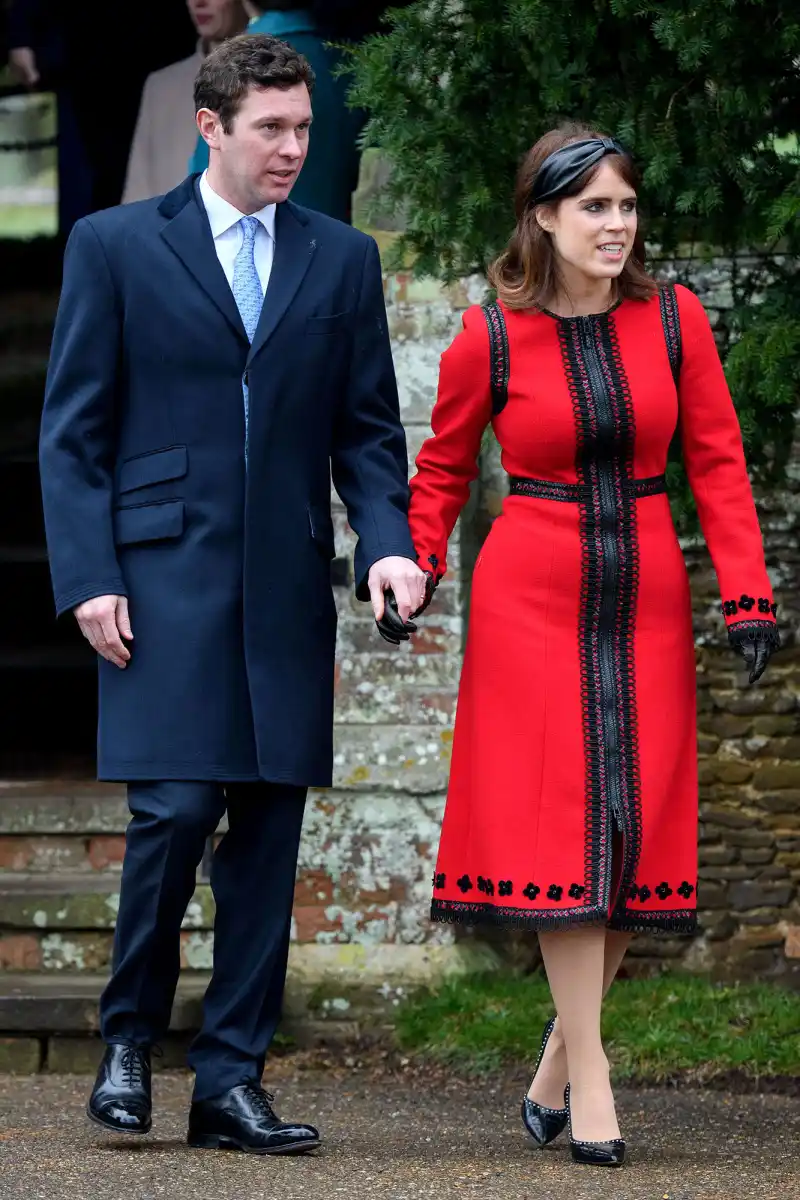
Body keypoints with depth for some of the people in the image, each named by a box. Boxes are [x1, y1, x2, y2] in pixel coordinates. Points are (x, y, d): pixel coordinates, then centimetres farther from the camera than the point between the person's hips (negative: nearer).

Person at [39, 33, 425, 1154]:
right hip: (163, 578, -3)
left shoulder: (343, 259, 12)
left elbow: (367, 429, 12)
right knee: (175, 809, -13)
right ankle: (129, 1039, 8)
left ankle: (231, 1080, 7)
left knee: (269, 831, 1)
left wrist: (389, 544, -6)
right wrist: (88, 578, -8)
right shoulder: (115, 246, 4)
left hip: (286, 590, 3)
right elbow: (73, 431, 2)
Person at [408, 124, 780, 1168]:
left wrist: (748, 595, -4)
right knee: (560, 820, -7)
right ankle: (588, 1074, -5)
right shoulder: (491, 336, -2)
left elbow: (717, 462, 4)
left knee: (637, 826, 1)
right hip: (532, 600, -2)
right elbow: (443, 466, 11)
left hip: (647, 601, 2)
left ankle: (556, 1066, 15)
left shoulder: (674, 320, 2)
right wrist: (414, 569, -2)